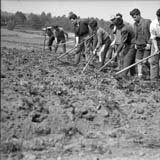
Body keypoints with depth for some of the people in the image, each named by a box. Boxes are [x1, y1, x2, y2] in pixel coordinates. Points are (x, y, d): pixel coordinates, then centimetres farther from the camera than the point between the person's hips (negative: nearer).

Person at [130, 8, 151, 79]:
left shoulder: (147, 22, -10)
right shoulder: (135, 24, 8)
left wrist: (149, 43, -15)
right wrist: (135, 43, 10)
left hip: (147, 45, -6)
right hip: (139, 45, 6)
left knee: (145, 61, -10)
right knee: (138, 60, 0)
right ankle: (140, 75, 6)